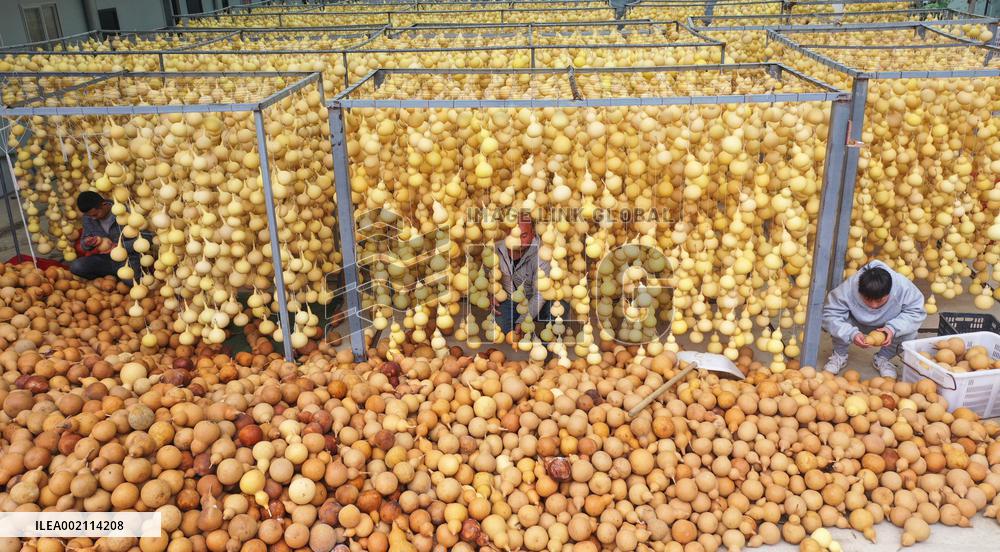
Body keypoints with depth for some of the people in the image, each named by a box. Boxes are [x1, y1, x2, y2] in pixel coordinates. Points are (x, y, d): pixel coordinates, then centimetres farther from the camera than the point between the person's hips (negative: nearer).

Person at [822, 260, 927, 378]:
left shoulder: (903, 287, -34)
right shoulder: (848, 288, -37)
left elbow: (917, 312, -22)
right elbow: (829, 314, -34)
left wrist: (893, 328, -38)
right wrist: (851, 333, -48)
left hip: (888, 325, 2)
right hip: (857, 324, -1)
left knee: (909, 333, -27)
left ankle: (882, 359, 3)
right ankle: (839, 355, 0)